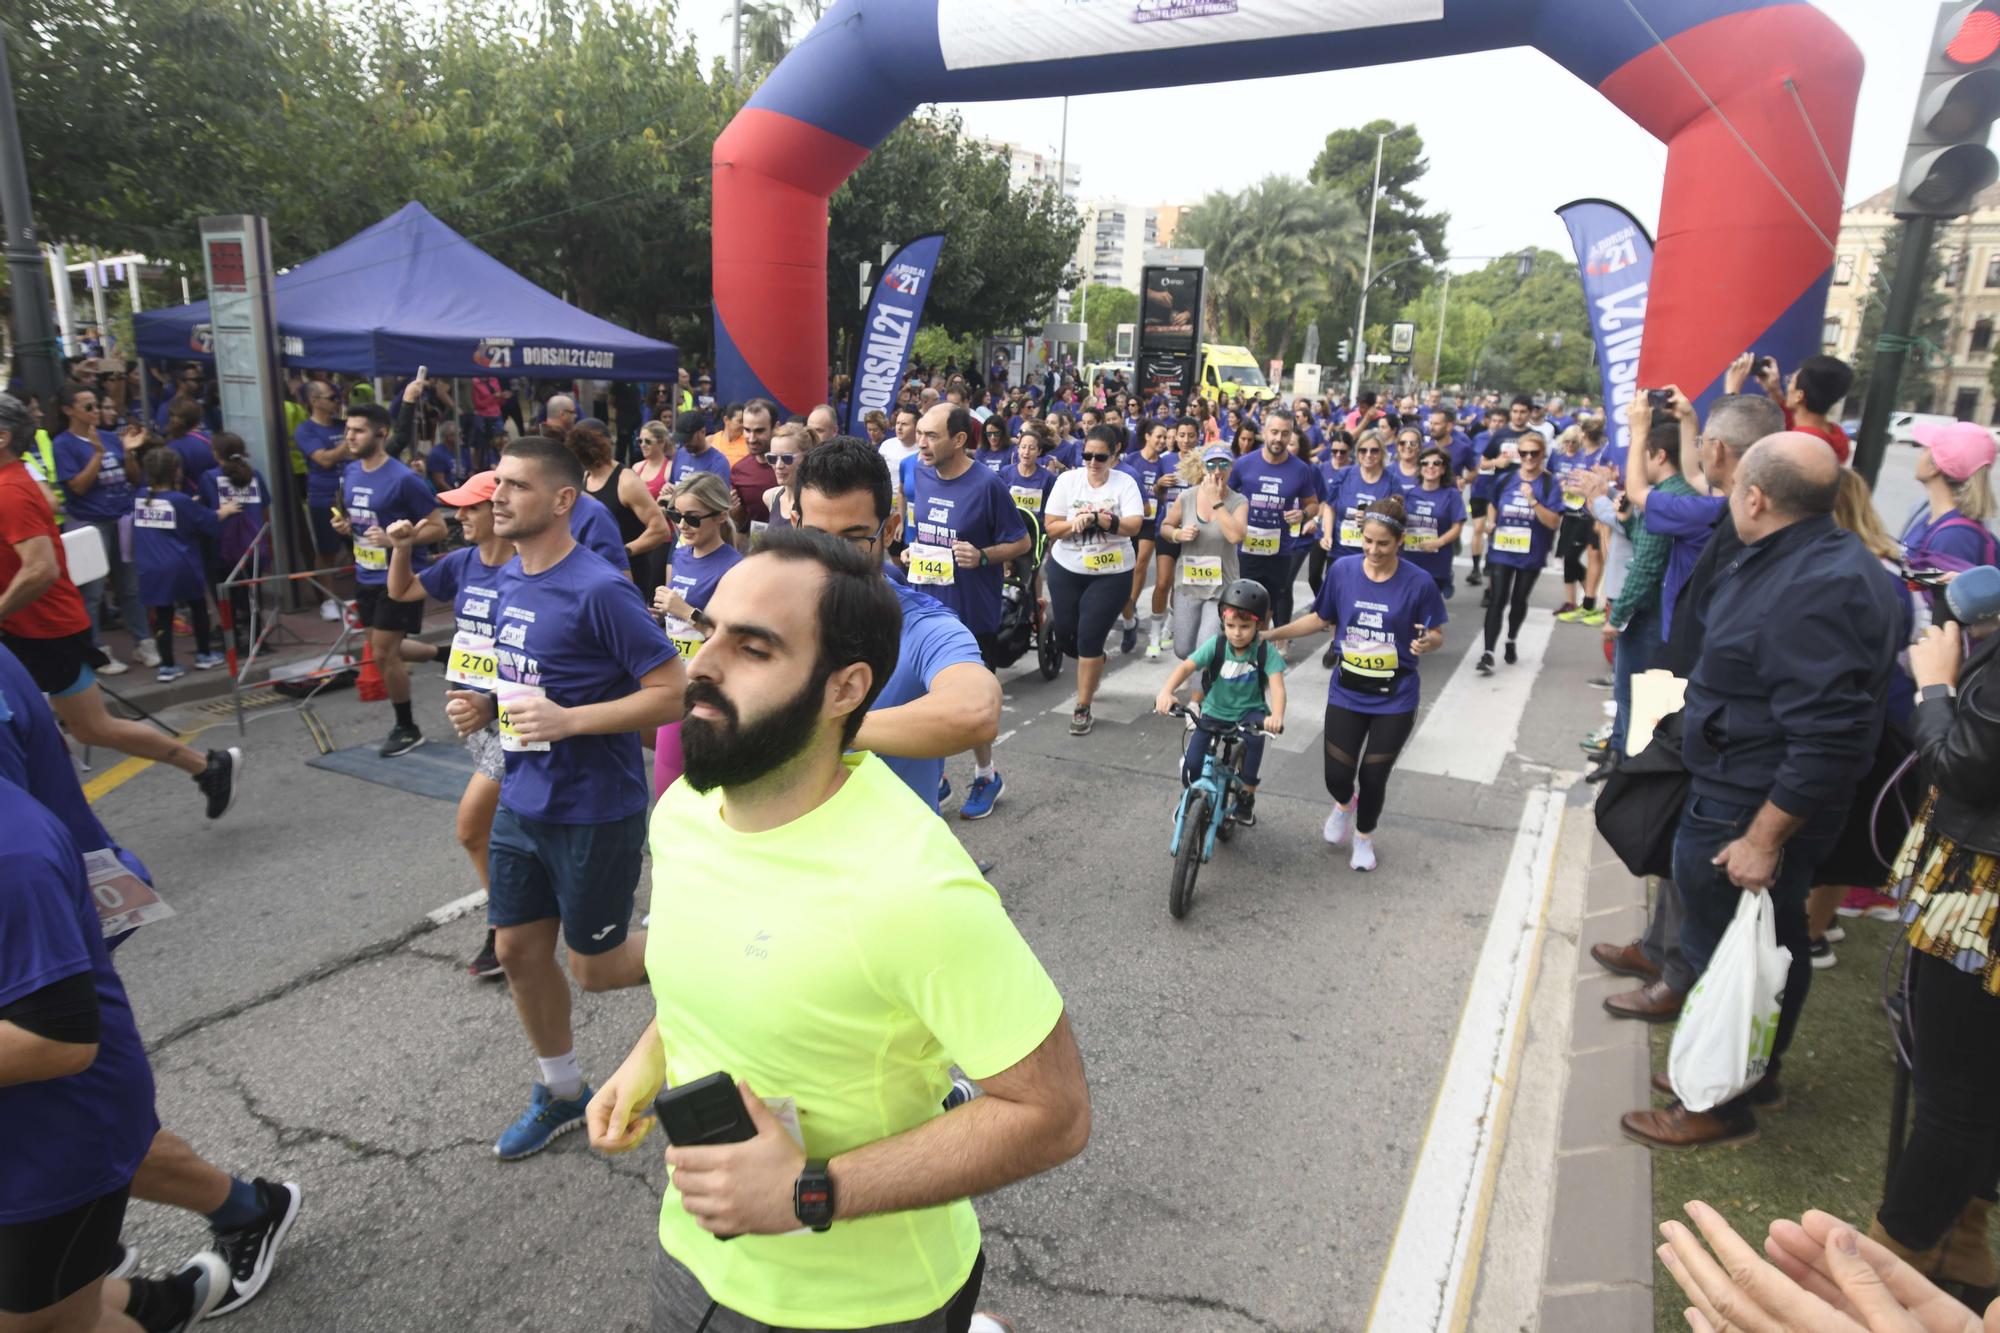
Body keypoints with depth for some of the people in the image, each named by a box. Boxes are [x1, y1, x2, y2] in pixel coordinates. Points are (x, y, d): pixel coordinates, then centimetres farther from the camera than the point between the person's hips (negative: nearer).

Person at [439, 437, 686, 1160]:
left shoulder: (600, 590, -21)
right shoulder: (506, 581, 6)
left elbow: (673, 692, -22)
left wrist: (567, 721, -27)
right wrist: (483, 706, 0)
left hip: (594, 809, -8)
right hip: (522, 801, 8)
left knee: (595, 967, 5)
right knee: (517, 949, 15)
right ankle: (561, 1092, 35)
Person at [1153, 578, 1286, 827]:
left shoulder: (1266, 652, -16)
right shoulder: (1215, 645, -14)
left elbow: (1277, 686, -28)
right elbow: (1186, 666, -25)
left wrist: (1277, 716, -49)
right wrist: (1166, 692, -45)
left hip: (1249, 711, -1)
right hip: (1213, 712, 1)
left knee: (1255, 738, -35)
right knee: (1192, 764, -15)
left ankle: (1247, 797, -11)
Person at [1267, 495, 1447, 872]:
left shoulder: (1418, 583, -15)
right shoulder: (1342, 570, -8)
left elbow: (1437, 636, -5)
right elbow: (1321, 618, 5)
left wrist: (1426, 643, -29)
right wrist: (1272, 633, -3)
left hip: (1395, 699, -2)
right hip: (1346, 692, 2)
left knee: (1373, 776, 6)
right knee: (1337, 775, 1)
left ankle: (1364, 837, 37)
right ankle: (1344, 804, 41)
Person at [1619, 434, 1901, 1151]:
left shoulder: (1816, 588, -28)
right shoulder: (1795, 558, 5)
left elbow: (1829, 739, -31)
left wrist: (1764, 838, -26)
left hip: (1748, 812, -10)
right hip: (1739, 797, 10)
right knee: (1772, 943, 24)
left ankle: (1723, 1104, 24)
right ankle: (1757, 1066, 43)